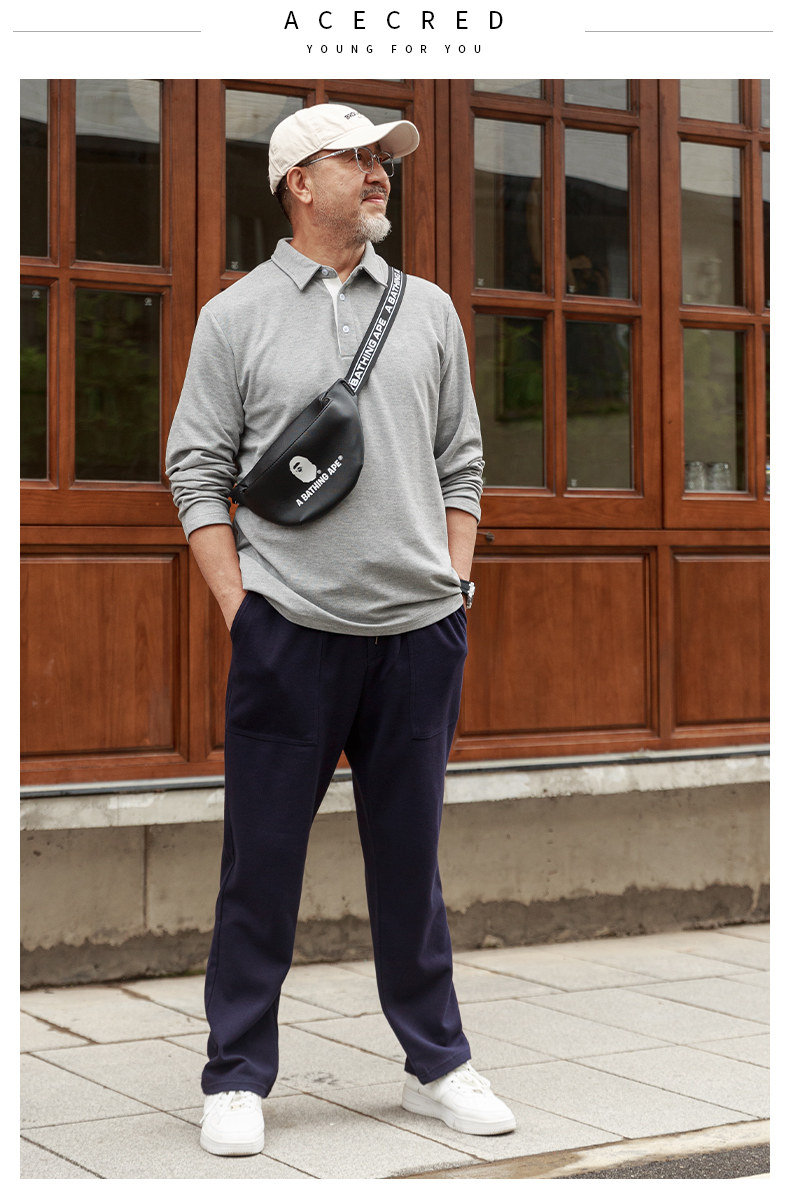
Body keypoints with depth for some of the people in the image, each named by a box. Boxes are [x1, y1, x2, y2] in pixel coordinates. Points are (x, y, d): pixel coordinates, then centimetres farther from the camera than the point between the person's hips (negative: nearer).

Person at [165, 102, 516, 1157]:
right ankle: (237, 1078, 15)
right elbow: (198, 472, 2)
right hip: (288, 634, -3)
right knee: (261, 864, 2)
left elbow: (461, 463, 15)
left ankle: (438, 1064, 23)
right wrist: (238, 605, -6)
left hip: (419, 634, 3)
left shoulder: (428, 310, 13)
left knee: (411, 860, 11)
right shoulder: (236, 317, 4)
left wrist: (455, 585, 6)